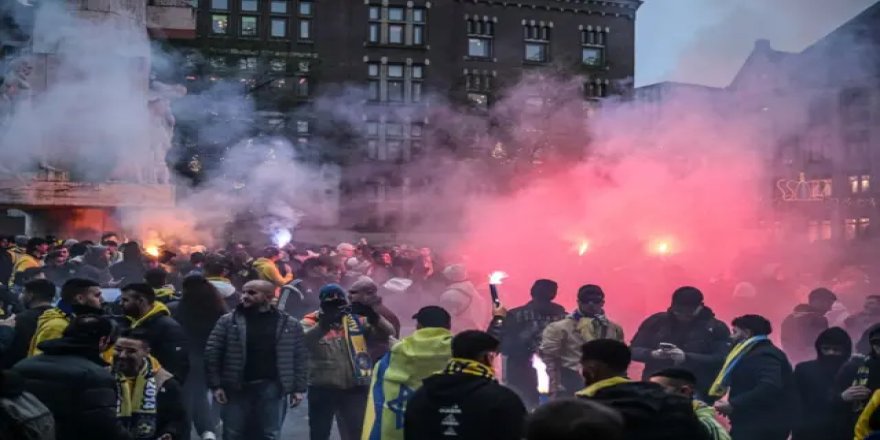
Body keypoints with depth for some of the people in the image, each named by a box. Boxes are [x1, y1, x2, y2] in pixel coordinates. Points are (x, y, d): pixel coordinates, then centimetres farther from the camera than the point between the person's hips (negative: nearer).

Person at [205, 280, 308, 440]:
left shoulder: (289, 324, 3)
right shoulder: (228, 321, 0)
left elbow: (300, 358, 5)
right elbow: (212, 353, -1)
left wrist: (298, 388, -1)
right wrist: (215, 385, -7)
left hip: (270, 389, 0)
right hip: (236, 388, 0)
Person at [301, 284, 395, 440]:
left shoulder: (356, 319, 2)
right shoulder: (311, 322, -4)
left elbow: (388, 332, -7)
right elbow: (304, 340, -26)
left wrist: (372, 315, -26)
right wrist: (326, 323, -41)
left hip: (355, 388, 1)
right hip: (322, 389, -1)